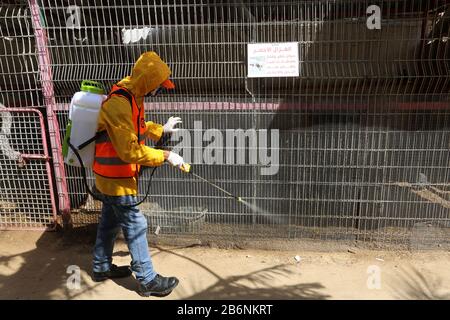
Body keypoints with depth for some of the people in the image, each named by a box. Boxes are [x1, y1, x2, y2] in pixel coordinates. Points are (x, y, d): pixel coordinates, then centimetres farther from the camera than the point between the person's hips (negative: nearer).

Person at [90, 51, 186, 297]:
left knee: (110, 222, 22)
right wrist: (165, 156, -25)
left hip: (112, 177, 10)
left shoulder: (131, 96, 3)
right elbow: (130, 151, -30)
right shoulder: (118, 104, -27)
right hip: (116, 179, -10)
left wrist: (161, 129, 13)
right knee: (135, 227, 1)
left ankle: (101, 267, 40)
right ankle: (148, 280, 16)